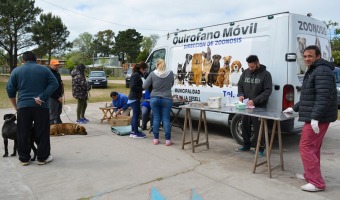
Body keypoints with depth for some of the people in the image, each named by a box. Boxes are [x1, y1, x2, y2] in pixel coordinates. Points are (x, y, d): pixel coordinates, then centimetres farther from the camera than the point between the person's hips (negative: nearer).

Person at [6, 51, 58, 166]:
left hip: (23, 106, 1)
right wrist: (42, 97, -10)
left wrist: (15, 106, 16)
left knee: (23, 134, 10)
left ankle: (24, 158, 18)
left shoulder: (16, 71, 9)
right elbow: (54, 84, -3)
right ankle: (42, 158, 12)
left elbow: (10, 90, 9)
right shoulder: (44, 69, 8)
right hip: (41, 106, -1)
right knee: (42, 133, 6)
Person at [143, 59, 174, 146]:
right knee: (166, 119, 4)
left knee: (156, 118, 9)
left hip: (154, 99, 0)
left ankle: (156, 139, 13)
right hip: (166, 99, 0)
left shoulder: (153, 74, -4)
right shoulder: (170, 73, 0)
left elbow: (144, 86, -2)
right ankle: (168, 140, 4)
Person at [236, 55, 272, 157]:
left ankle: (261, 148, 13)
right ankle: (246, 145, 29)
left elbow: (267, 91, -10)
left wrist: (255, 101, -20)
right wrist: (241, 94, -5)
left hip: (259, 106, -5)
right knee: (245, 126, 11)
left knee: (257, 128, -3)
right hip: (246, 105, 5)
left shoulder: (265, 74, -6)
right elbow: (240, 85, 16)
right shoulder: (245, 72, 7)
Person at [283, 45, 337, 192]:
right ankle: (310, 175, 29)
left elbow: (324, 97, -25)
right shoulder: (312, 71, 19)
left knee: (306, 147, -9)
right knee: (313, 147, 17)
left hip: (318, 118, -11)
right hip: (314, 117, 11)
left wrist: (315, 117, -30)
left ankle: (317, 183, -2)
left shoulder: (322, 71, -15)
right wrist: (295, 108, 26)